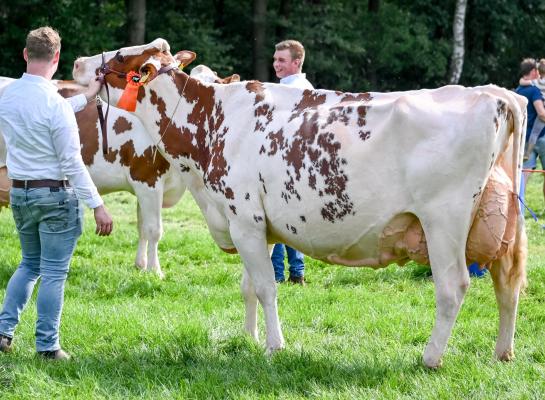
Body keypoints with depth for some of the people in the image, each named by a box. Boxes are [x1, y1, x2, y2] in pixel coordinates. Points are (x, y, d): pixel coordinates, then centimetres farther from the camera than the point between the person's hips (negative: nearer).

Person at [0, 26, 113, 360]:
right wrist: (97, 205, -13)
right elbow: (72, 162, -19)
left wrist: (85, 97, 30)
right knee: (54, 272, 3)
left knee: (30, 265, 22)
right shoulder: (54, 103, -20)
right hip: (56, 195, -6)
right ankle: (48, 346, 7)